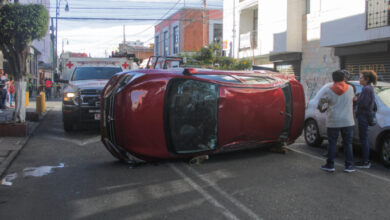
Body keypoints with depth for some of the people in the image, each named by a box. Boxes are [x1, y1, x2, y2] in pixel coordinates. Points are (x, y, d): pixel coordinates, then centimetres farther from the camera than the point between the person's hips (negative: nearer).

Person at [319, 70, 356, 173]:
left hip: (333, 122, -1)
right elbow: (352, 100, 12)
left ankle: (330, 165, 10)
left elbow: (321, 102, 1)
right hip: (348, 121, 2)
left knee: (332, 143, 7)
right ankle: (349, 166, 10)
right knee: (348, 143, 8)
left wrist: (321, 108, 21)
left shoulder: (329, 91, -6)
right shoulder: (350, 88, 0)